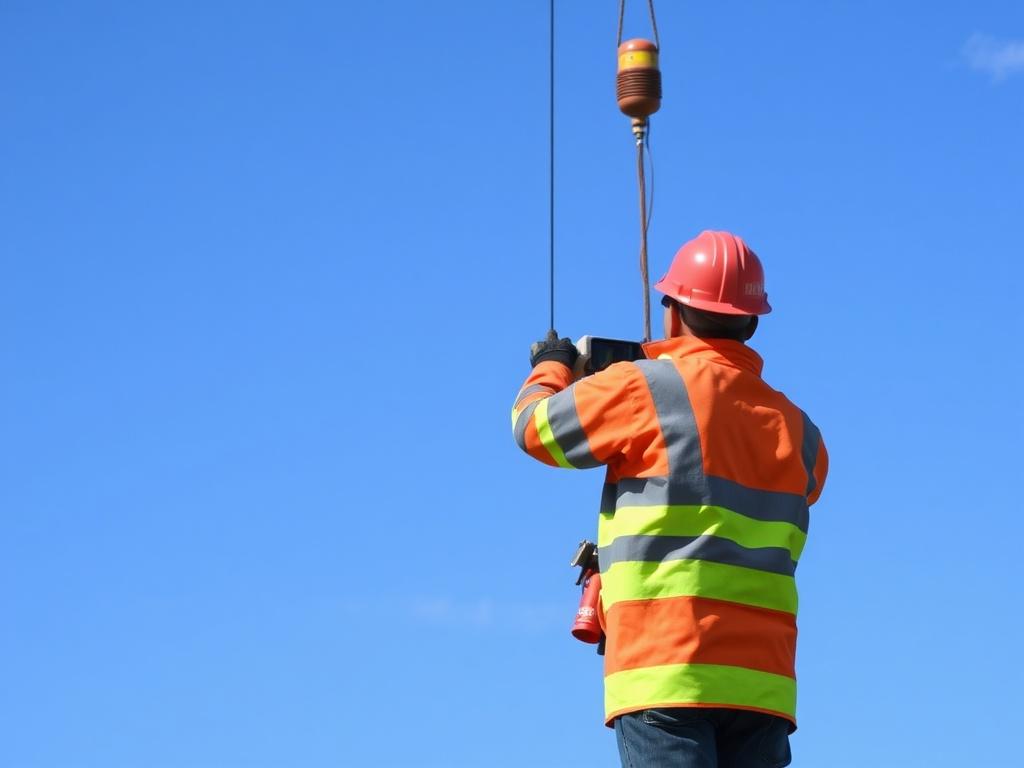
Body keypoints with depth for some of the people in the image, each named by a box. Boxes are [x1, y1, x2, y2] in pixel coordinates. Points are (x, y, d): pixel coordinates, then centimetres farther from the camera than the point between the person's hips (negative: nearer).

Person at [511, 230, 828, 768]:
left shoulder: (644, 388, -1)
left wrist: (550, 367, 32)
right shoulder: (797, 431, 13)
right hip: (763, 680, 5)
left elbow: (533, 426, 9)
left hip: (666, 669, -5)